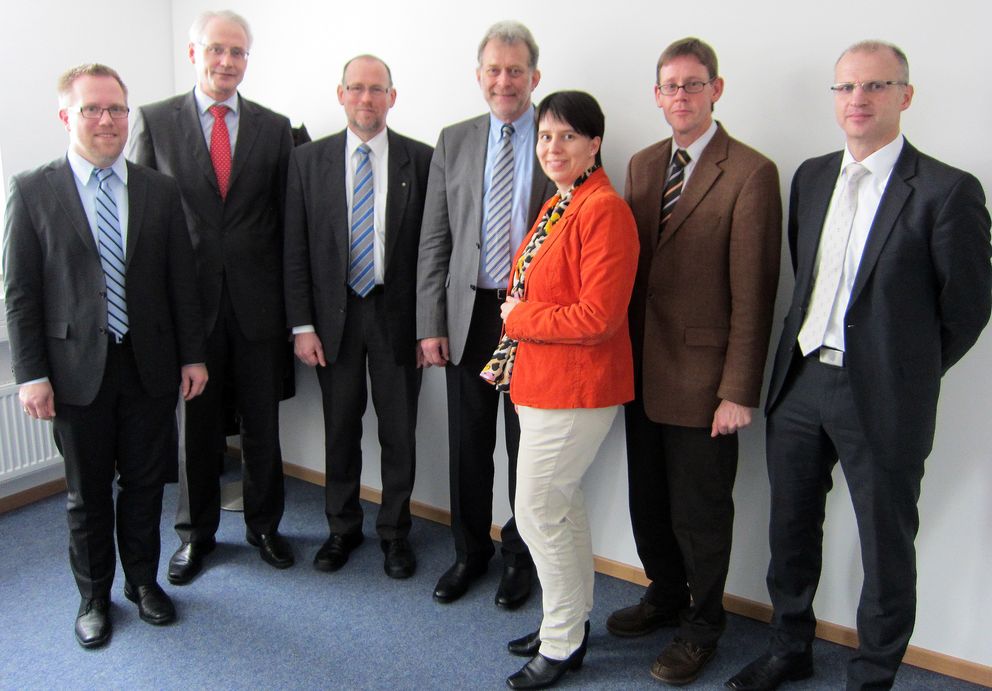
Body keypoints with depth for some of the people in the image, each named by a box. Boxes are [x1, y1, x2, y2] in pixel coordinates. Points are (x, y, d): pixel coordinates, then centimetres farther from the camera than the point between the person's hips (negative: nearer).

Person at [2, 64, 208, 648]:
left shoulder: (161, 191, 4)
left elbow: (182, 282, 5)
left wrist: (193, 355, 3)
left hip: (151, 366, 2)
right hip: (77, 369, -1)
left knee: (145, 484, 13)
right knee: (88, 493, 12)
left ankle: (144, 580, 34)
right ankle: (94, 596, 32)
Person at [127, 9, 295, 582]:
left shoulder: (274, 128, 6)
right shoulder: (154, 121, 3)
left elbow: (286, 219, 5)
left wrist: (291, 301, 0)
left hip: (257, 300, 1)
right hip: (186, 297, -1)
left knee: (263, 424, 10)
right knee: (196, 424, 10)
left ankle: (264, 524, 29)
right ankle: (197, 533, 29)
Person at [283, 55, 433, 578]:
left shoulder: (421, 160, -1)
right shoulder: (308, 160, 3)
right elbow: (295, 250, 2)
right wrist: (302, 324, -3)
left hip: (398, 314, -1)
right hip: (334, 313, 1)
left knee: (399, 432, 8)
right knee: (340, 429, 12)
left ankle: (395, 531, 26)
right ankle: (343, 528, 31)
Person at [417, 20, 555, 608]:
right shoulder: (454, 142, 7)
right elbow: (434, 240, 6)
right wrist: (431, 323, 0)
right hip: (468, 315, 3)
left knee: (527, 449, 10)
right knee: (468, 446, 12)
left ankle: (520, 556, 30)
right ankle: (470, 552, 32)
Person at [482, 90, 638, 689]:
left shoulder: (604, 210, -19)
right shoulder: (559, 205, 12)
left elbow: (598, 316, -24)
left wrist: (518, 318, -14)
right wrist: (519, 317, -1)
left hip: (574, 387, -10)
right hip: (541, 379, 10)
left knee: (538, 511, 0)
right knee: (562, 503, 20)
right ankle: (574, 622, 38)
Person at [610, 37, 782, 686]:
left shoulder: (751, 173, -11)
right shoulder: (643, 165, 9)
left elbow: (753, 292, -14)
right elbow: (631, 266, 11)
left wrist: (739, 391, -15)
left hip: (702, 376, -6)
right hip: (644, 370, 6)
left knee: (699, 512, 9)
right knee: (648, 500, 19)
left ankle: (702, 626, 31)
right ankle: (665, 595, 43)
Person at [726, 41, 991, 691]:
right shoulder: (811, 176, 7)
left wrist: (910, 372, 1)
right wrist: (804, 356, 10)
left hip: (882, 398, -5)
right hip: (800, 381, 6)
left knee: (886, 548, 11)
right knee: (791, 530, 19)